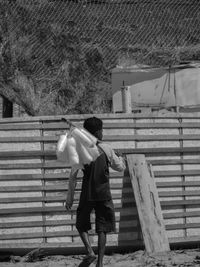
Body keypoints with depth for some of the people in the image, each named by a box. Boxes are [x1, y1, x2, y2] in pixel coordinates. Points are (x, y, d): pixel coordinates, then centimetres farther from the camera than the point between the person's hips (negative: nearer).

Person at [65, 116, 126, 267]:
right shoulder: (106, 149, 0)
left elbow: (73, 175, -5)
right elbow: (120, 168, 10)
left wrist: (70, 196, -1)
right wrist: (122, 159, 33)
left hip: (87, 195, 0)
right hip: (104, 195, 0)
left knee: (82, 225, 13)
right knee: (102, 229, 5)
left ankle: (90, 252, -9)